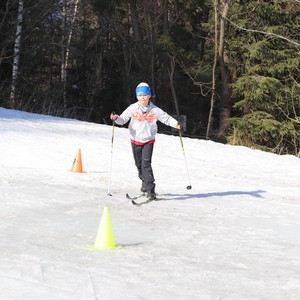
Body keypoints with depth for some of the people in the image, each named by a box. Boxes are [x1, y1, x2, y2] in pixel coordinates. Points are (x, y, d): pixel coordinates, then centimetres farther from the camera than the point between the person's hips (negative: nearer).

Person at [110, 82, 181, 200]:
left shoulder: (155, 110, -5)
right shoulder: (133, 108, -4)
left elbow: (166, 118, -1)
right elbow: (123, 119, -5)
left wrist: (175, 123, -19)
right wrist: (116, 118, -27)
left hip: (148, 141, -2)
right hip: (135, 140, 2)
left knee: (146, 163, -17)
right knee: (139, 164, 14)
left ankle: (150, 190, -19)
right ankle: (145, 181, 41)